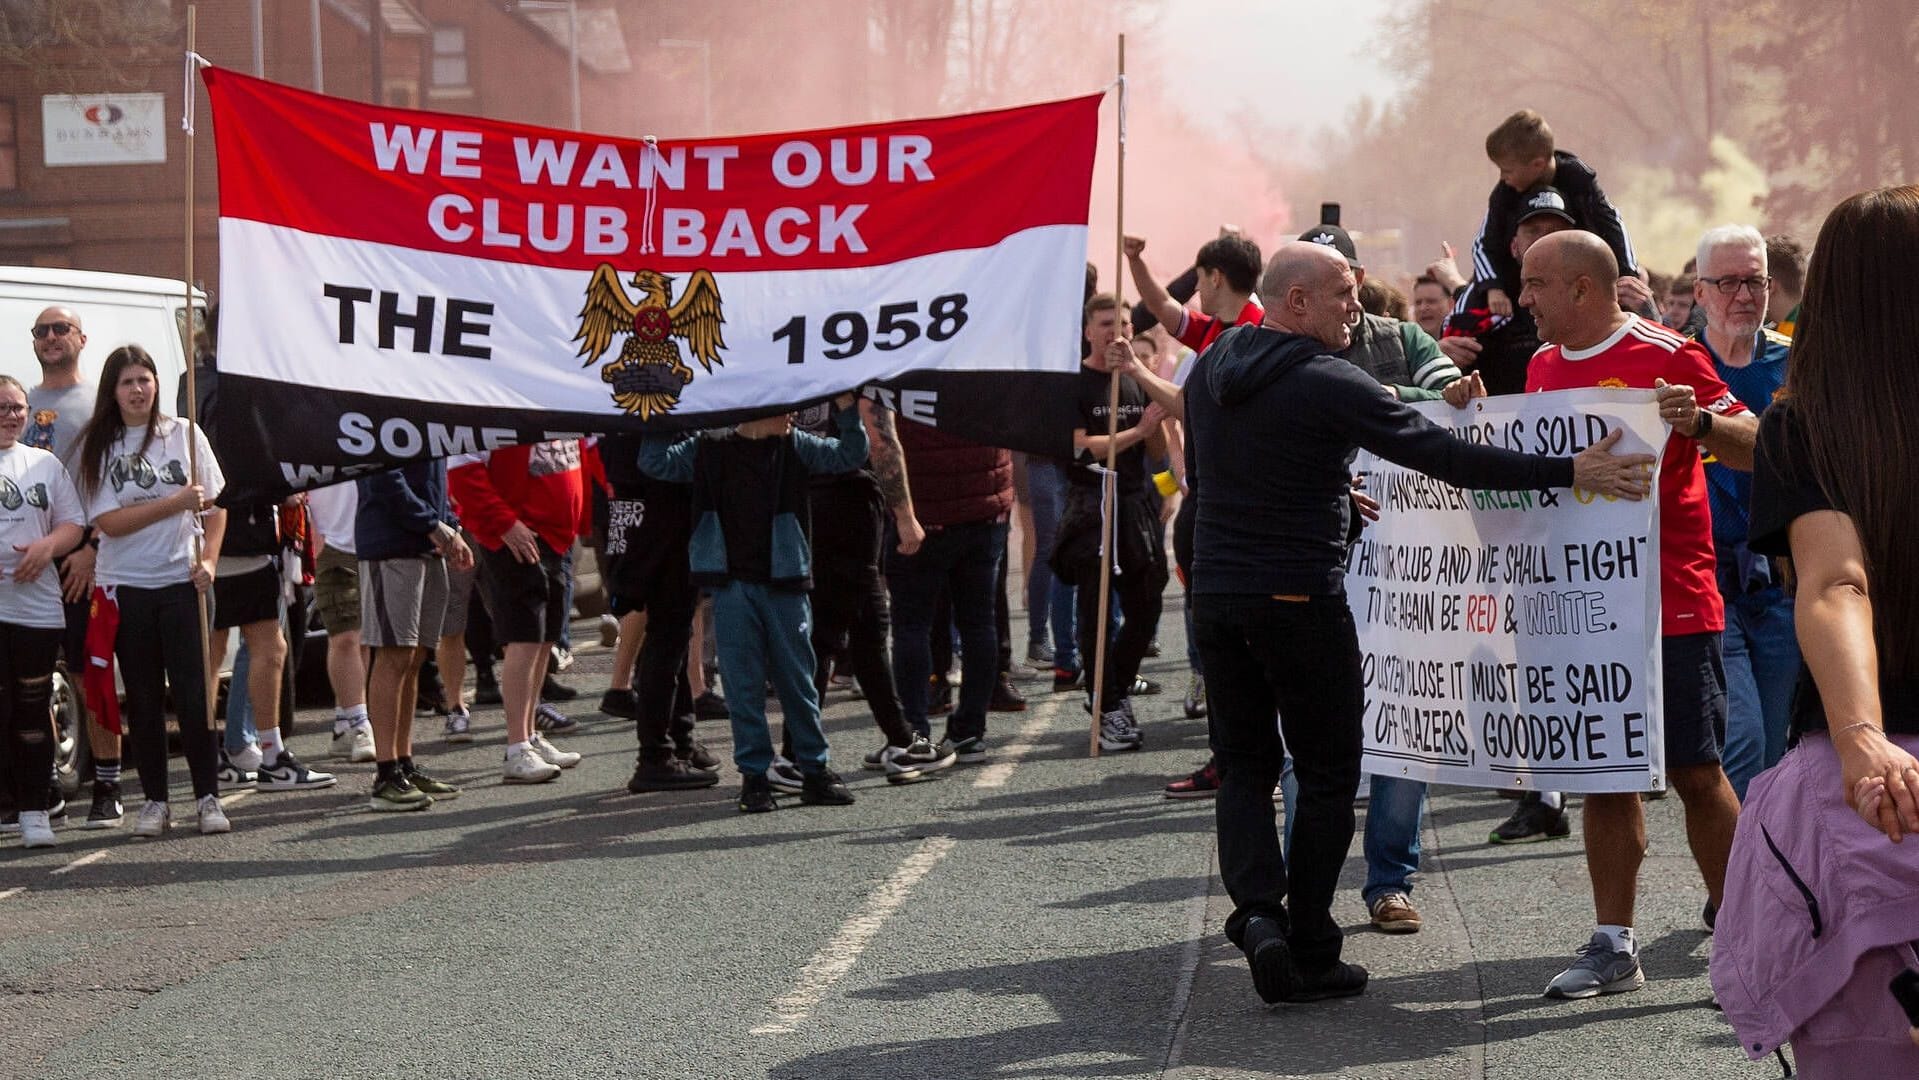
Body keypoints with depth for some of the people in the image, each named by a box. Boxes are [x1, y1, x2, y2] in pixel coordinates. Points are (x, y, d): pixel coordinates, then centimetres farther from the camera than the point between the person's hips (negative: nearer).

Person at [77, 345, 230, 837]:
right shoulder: (97, 447, 1)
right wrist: (176, 503, -14)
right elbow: (109, 522, -7)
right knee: (143, 699, 5)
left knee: (193, 694, -4)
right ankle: (155, 801, 12)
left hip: (182, 581, 0)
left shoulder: (184, 434, 4)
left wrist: (208, 559, -6)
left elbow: (215, 505, 8)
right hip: (124, 585, 0)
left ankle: (208, 797, 3)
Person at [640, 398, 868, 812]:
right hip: (732, 585, -1)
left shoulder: (794, 447, 6)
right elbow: (654, 461, -3)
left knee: (797, 678, 6)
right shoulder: (709, 450, 2)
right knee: (743, 683, 1)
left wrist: (847, 407, -11)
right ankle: (753, 774, 9)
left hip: (783, 582, 1)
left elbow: (849, 454, 2)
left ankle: (815, 770, 15)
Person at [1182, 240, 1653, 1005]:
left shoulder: (1209, 369, 7)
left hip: (1218, 592, 6)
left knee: (1243, 766, 13)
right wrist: (1569, 473, -18)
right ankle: (1309, 954, 8)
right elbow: (1443, 457, -19)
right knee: (1326, 772, 6)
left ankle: (1257, 910, -9)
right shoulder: (1328, 384, -15)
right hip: (1300, 597, -6)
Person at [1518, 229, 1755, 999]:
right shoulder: (1545, 367, 11)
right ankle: (1613, 946, 13)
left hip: (1671, 606, -6)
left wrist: (1698, 421, -29)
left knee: (1695, 773, -2)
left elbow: (1755, 450, -10)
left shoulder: (1666, 357, -8)